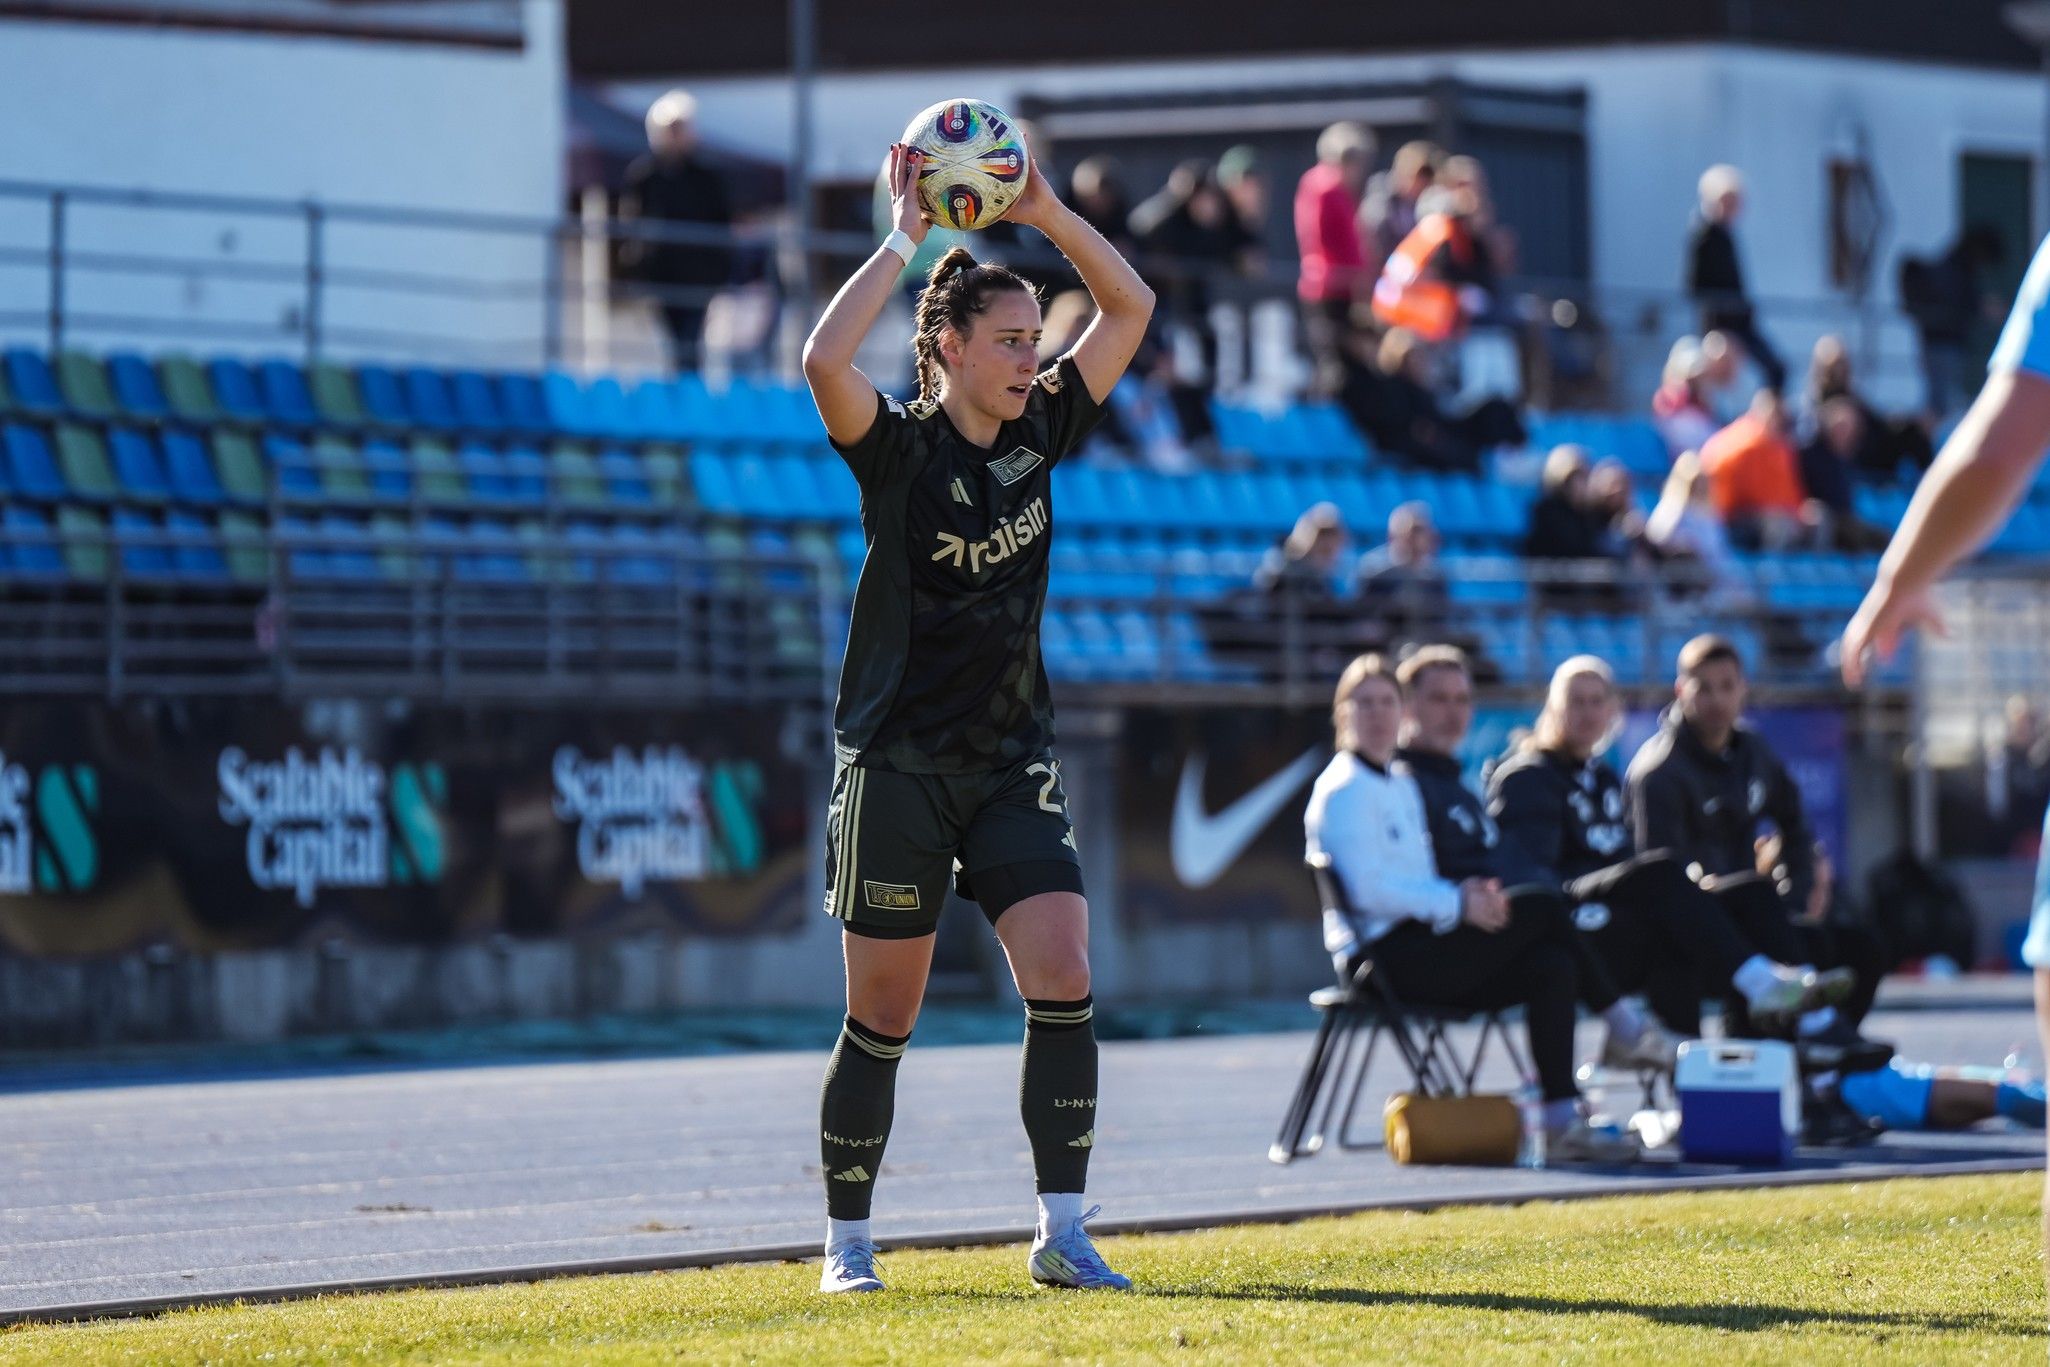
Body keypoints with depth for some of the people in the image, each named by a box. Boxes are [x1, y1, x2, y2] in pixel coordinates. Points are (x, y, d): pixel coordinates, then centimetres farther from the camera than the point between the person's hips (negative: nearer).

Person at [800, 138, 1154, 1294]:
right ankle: (849, 1241, 15)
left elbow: (1131, 309, 9)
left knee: (1065, 985, -10)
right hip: (897, 765, -4)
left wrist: (1048, 213, -3)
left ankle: (1063, 1234, -7)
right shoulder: (898, 449, -9)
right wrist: (904, 242, -24)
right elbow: (826, 362, -30)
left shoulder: (1039, 434, 6)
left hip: (1014, 762, 4)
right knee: (884, 1021, 2)